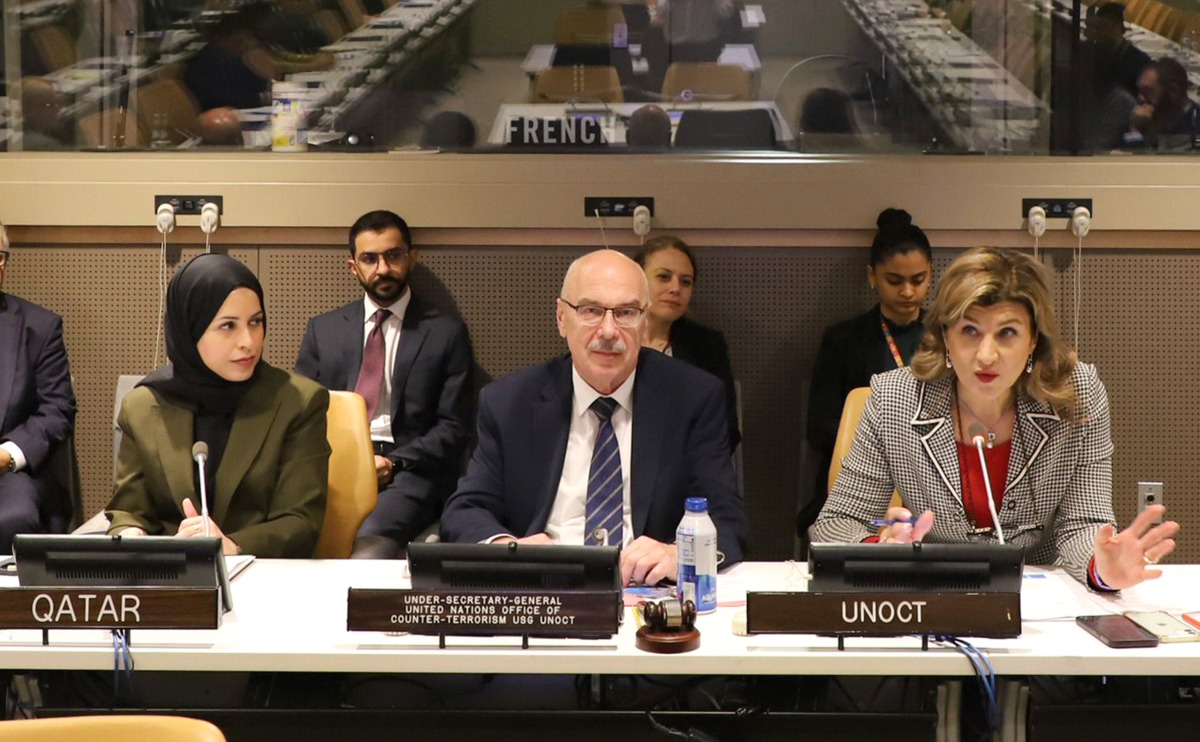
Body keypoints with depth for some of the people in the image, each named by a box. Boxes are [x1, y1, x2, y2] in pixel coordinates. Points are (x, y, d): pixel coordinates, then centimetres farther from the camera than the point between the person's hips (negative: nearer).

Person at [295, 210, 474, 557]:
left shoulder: (446, 333, 11)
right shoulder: (322, 330, 20)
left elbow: (452, 427, 5)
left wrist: (393, 463, -11)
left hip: (406, 469, -2)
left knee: (370, 541, -37)